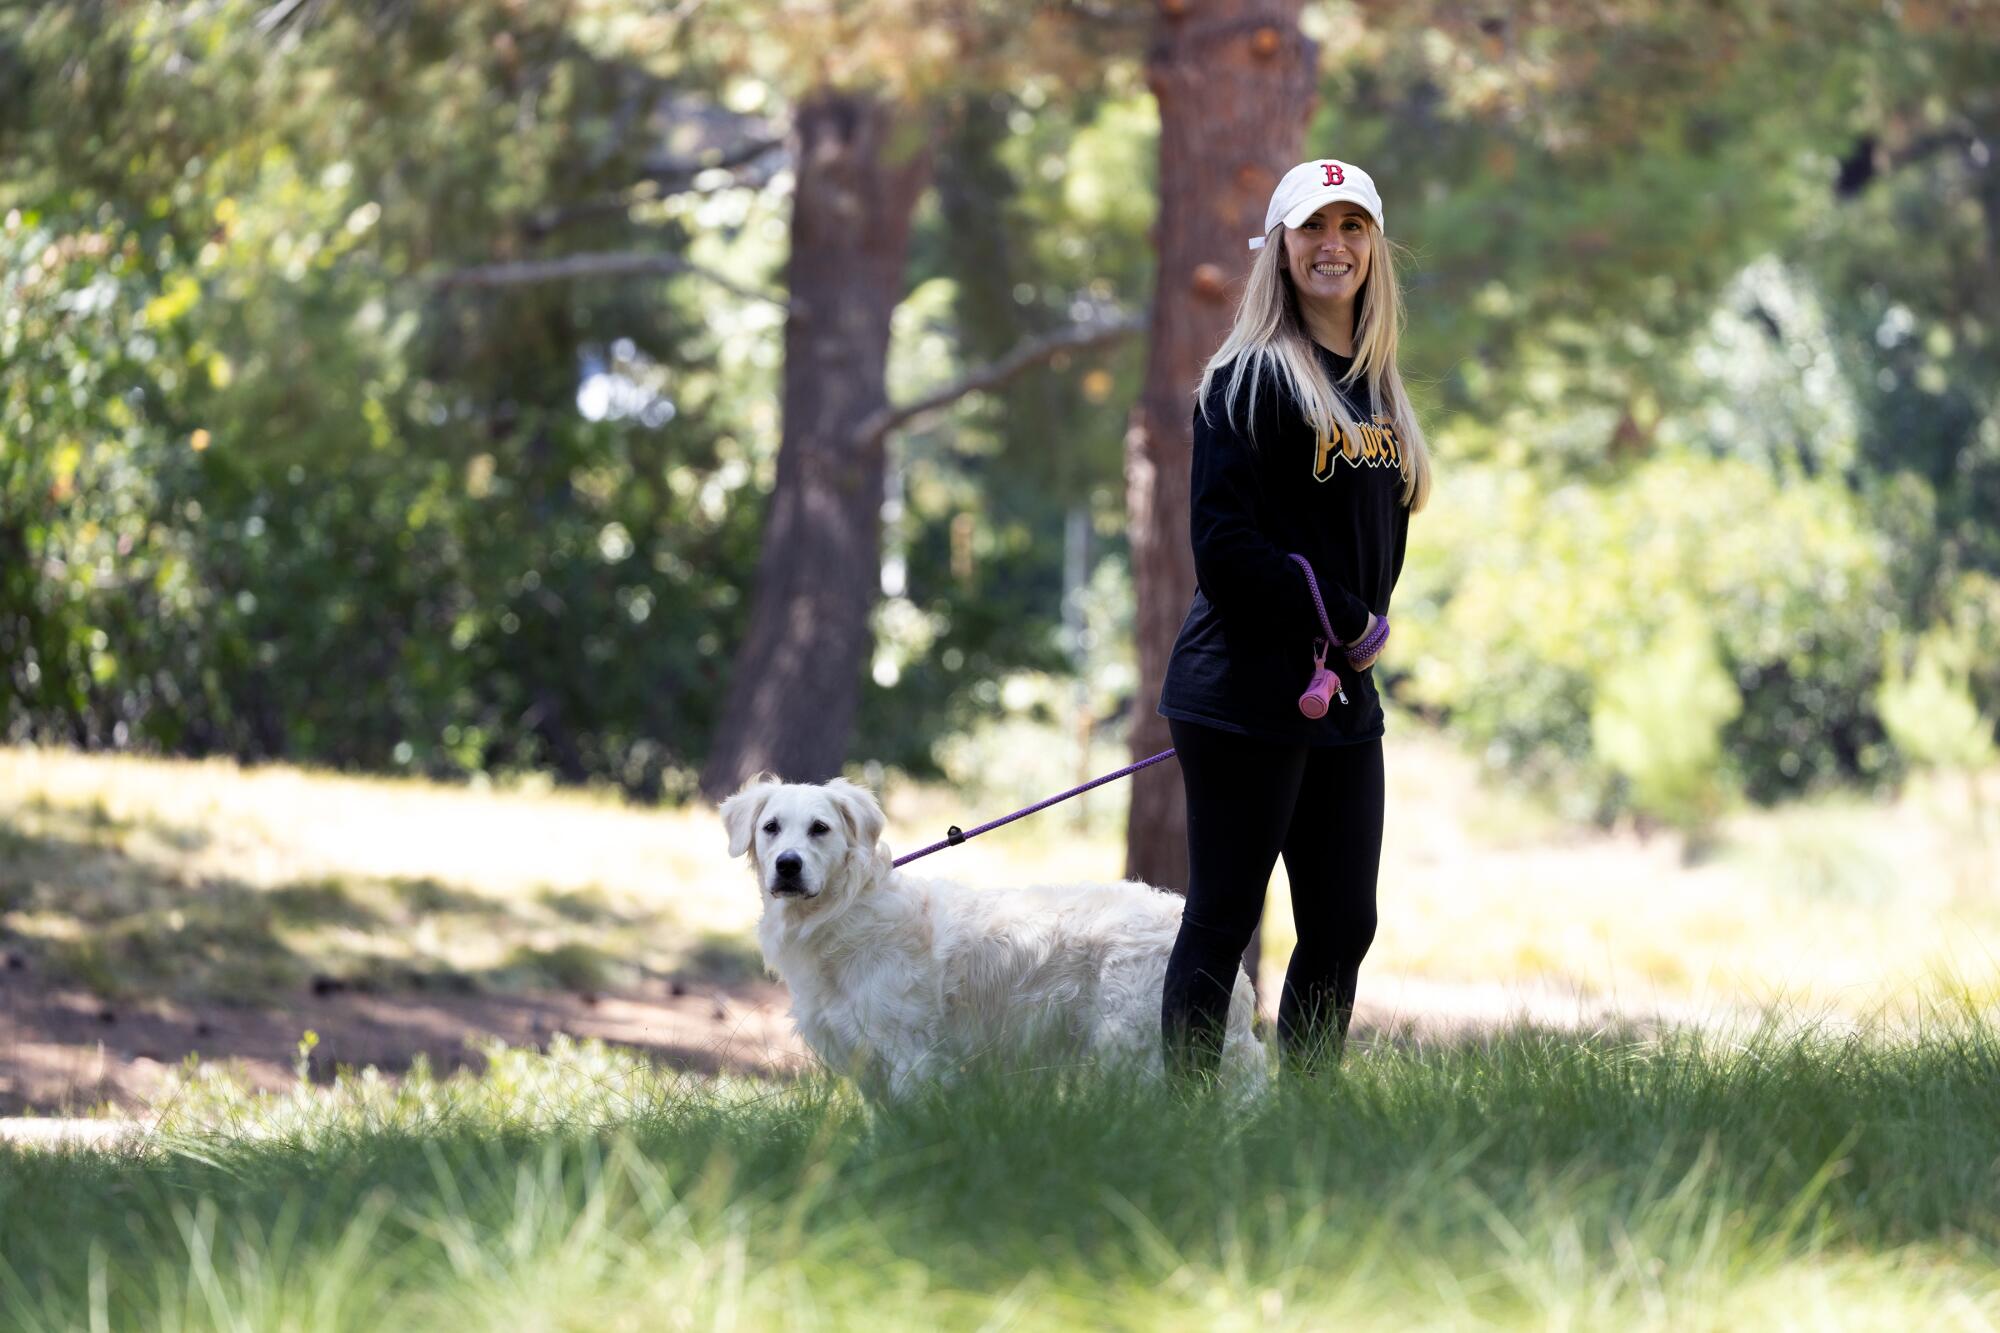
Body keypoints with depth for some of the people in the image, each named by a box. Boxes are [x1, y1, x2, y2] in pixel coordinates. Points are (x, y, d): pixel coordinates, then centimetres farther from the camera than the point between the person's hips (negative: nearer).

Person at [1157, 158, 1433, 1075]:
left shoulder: (1375, 389, 17)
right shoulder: (1250, 378, -7)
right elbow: (1223, 543, -15)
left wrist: (1360, 630, 6)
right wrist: (1342, 621, -12)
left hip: (1343, 697, 8)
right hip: (1247, 690, -8)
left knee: (1343, 927, 8)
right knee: (1222, 921, -5)